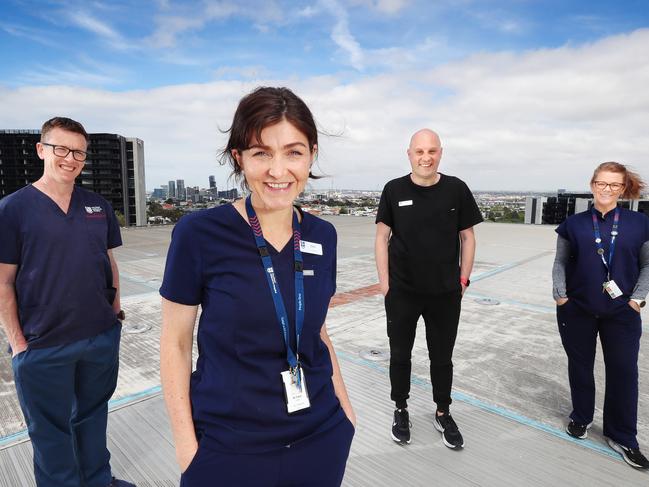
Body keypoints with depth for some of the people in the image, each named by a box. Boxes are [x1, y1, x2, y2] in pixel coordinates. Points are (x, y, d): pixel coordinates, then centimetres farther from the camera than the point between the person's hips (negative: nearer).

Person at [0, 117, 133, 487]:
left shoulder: (99, 206, 4)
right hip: (42, 347, -3)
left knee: (93, 415, 22)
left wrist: (115, 310, 6)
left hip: (102, 338, 4)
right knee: (50, 430, 15)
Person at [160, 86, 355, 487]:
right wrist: (186, 443, -7)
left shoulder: (322, 236, -4)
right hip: (226, 447, -3)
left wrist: (343, 404, 10)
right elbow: (175, 343, -7)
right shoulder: (199, 233, -16)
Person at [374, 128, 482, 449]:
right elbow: (382, 237, -1)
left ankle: (442, 414, 36)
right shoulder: (394, 190, -4)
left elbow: (467, 236, 4)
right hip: (401, 292, 0)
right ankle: (401, 410, 35)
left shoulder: (456, 189, -3)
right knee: (400, 354, 14)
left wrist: (463, 279, 0)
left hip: (445, 293, 1)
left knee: (442, 357, 16)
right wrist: (384, 281, -5)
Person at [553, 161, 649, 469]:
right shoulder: (574, 223, -1)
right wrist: (560, 294, -5)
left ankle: (622, 437, 25)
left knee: (624, 372, 7)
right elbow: (560, 262, 4)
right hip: (577, 311, 0)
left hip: (622, 313, 0)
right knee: (580, 366, 14)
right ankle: (581, 418, 36)